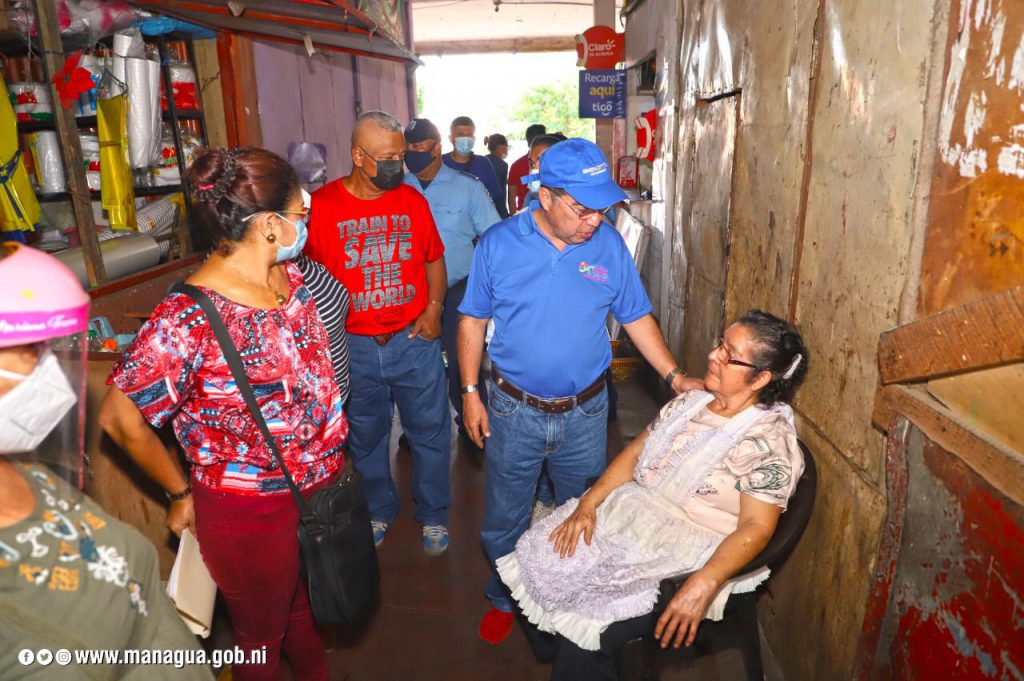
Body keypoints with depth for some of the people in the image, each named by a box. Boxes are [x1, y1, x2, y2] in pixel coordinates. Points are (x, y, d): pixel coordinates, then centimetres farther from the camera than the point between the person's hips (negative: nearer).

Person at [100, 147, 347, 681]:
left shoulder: (289, 274, -3)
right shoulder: (187, 319, -26)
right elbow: (120, 418, -16)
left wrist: (332, 448, 11)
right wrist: (182, 494, -4)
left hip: (321, 485, 7)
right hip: (250, 512, -6)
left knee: (307, 608, 30)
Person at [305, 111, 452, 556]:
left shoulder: (412, 200, 0)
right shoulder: (322, 206, -7)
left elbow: (434, 259, 10)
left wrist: (434, 307, -4)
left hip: (415, 340, 1)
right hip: (354, 347, -1)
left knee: (430, 432, 10)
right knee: (365, 436, 17)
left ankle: (433, 515, 32)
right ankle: (378, 510, 41)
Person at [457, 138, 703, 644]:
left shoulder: (609, 245, -6)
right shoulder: (498, 244, -9)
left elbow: (636, 317, 3)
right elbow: (473, 321, -2)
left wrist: (675, 376, -6)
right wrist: (470, 393, -4)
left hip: (585, 413, 2)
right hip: (513, 412, -1)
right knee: (505, 520, 16)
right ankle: (504, 598, 43)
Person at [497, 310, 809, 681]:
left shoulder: (770, 440, -13)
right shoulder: (691, 401, 7)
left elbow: (756, 526, -18)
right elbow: (634, 454, 8)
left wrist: (704, 584, -32)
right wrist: (589, 502, -6)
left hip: (689, 560, -7)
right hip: (634, 516, 7)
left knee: (582, 631, -20)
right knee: (546, 562, -9)